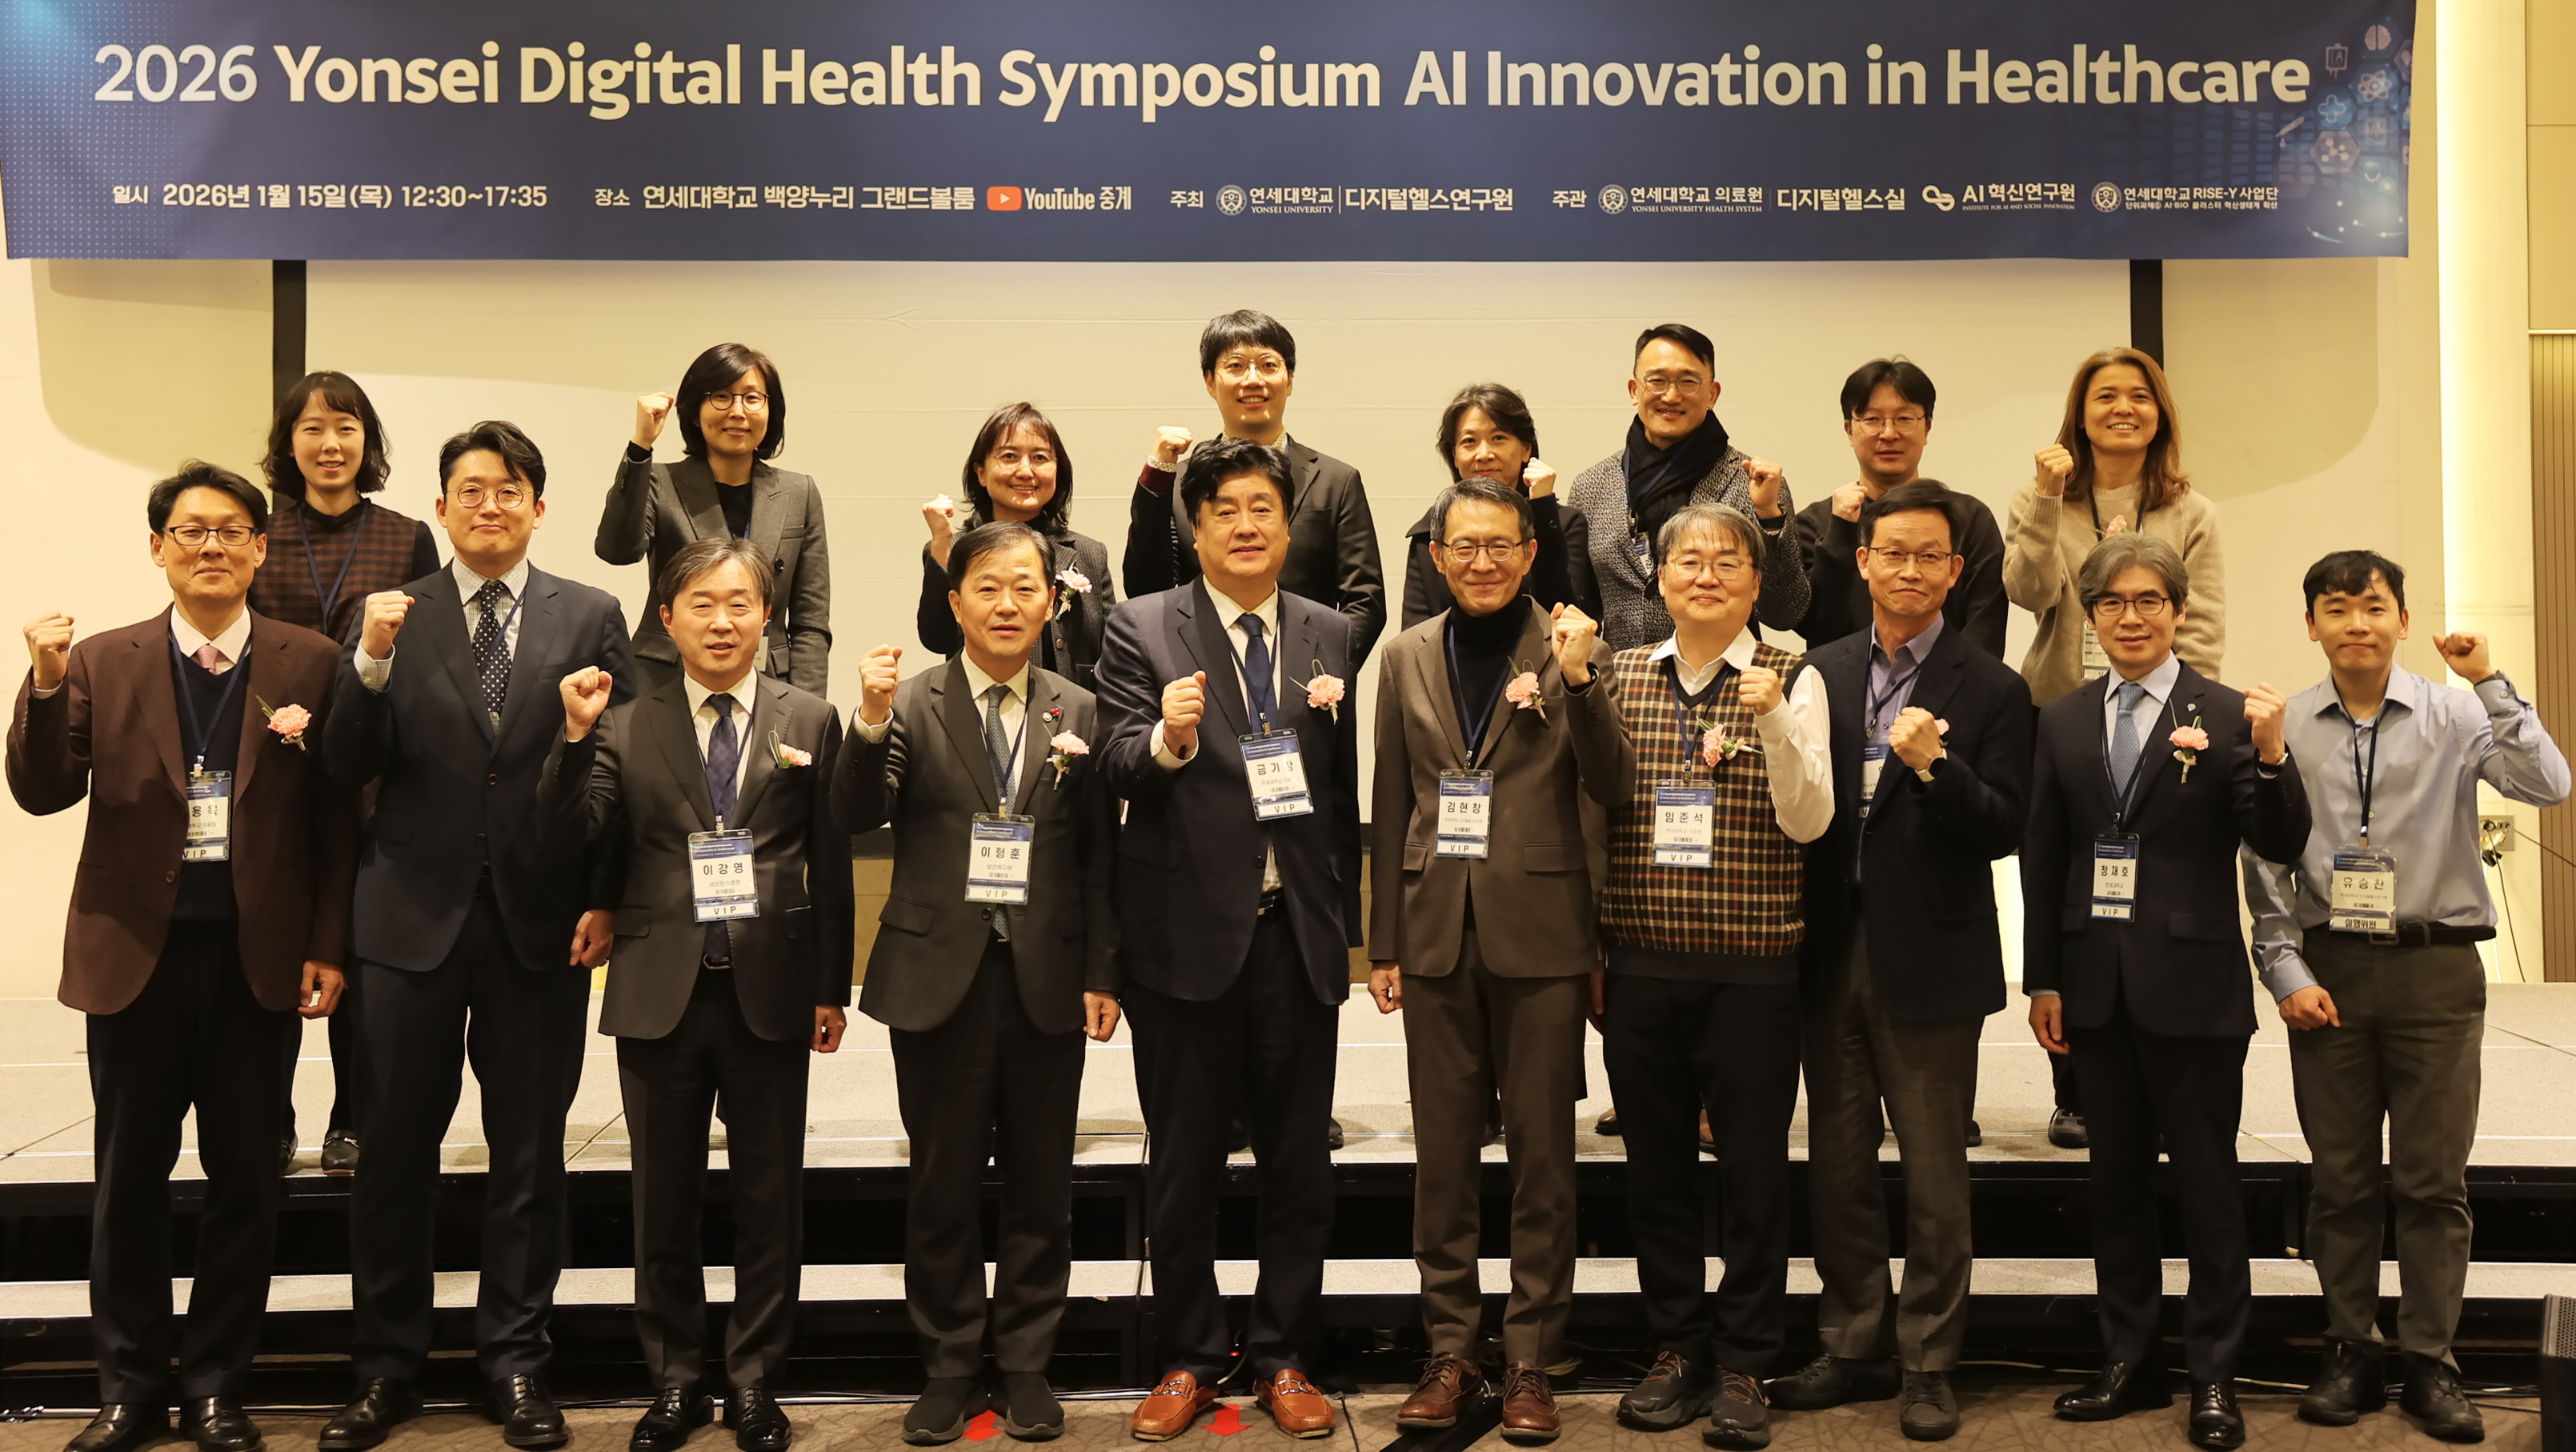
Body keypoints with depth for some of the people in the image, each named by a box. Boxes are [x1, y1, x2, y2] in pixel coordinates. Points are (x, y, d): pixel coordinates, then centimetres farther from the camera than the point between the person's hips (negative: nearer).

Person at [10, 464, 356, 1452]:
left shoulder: (309, 665, 1)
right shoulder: (102, 664, 5)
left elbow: (337, 816, 1)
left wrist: (328, 946, -4)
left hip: (259, 957, -1)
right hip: (135, 953, 1)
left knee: (244, 1177, 7)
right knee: (129, 1177, 9)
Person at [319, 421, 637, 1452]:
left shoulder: (589, 617, 3)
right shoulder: (390, 619, 5)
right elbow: (349, 771, -2)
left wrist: (605, 899, -5)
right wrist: (371, 663, -18)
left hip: (543, 922, 0)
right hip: (415, 917, 1)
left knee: (529, 1153, 8)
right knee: (394, 1149, 7)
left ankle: (516, 1363, 20)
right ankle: (387, 1367, 22)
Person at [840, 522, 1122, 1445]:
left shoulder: (1078, 714, 5)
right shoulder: (912, 705, 0)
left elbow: (1100, 855, 5)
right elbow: (858, 815, -13)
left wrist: (1103, 973, 1)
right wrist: (872, 722, -29)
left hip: (1047, 978, 2)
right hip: (940, 977, -1)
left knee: (1039, 1185, 10)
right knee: (942, 1185, 8)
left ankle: (1025, 1363, 24)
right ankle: (950, 1366, 23)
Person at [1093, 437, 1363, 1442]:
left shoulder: (1333, 637, 7)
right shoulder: (1141, 630, -2)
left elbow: (1346, 792, 10)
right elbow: (1117, 774, -10)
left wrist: (1350, 925, 6)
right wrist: (1167, 738, -31)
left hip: (1298, 935, 2)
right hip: (1188, 933, -2)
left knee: (1298, 1164, 10)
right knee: (1182, 1167, 9)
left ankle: (1282, 1358, 25)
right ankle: (1190, 1359, 25)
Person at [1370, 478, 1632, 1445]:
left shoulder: (1571, 650, 0)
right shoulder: (1408, 657, 9)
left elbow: (1614, 788, -8)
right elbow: (1391, 810, 10)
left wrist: (1577, 678, -21)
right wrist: (1384, 944, 8)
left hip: (1539, 934, -2)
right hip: (1437, 934, 3)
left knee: (1542, 1155, 5)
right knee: (1442, 1156, 9)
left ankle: (1531, 1362, 16)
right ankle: (1450, 1353, 21)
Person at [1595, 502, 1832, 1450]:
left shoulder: (1793, 681, -1)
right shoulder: (1618, 678, 7)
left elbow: (1808, 821, -9)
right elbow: (1590, 817, 11)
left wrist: (1771, 723, -24)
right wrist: (1587, 953, 9)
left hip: (1753, 971, -2)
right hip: (1641, 968, 3)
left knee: (1754, 1167, 4)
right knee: (1656, 1166, 11)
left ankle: (1743, 1364, 18)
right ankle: (1677, 1346, 25)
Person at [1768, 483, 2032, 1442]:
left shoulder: (1991, 689, -3)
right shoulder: (1820, 672, 7)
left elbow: (2003, 830, -10)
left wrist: (1933, 767, -24)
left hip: (1930, 960, -3)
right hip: (1833, 955, 4)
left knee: (1934, 1176, 6)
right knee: (1836, 1167, 12)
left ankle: (1928, 1363, 19)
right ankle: (1853, 1349, 27)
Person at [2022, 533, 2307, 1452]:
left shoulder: (2224, 717, -5)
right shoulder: (2063, 722, 6)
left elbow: (2282, 848, -10)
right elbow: (2043, 859, 8)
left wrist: (2269, 756, -26)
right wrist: (2042, 980, 5)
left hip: (2194, 988, -4)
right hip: (2096, 988, 4)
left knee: (2207, 1184, 5)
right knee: (2116, 1178, 13)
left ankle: (2213, 1375, 18)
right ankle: (2130, 1360, 25)